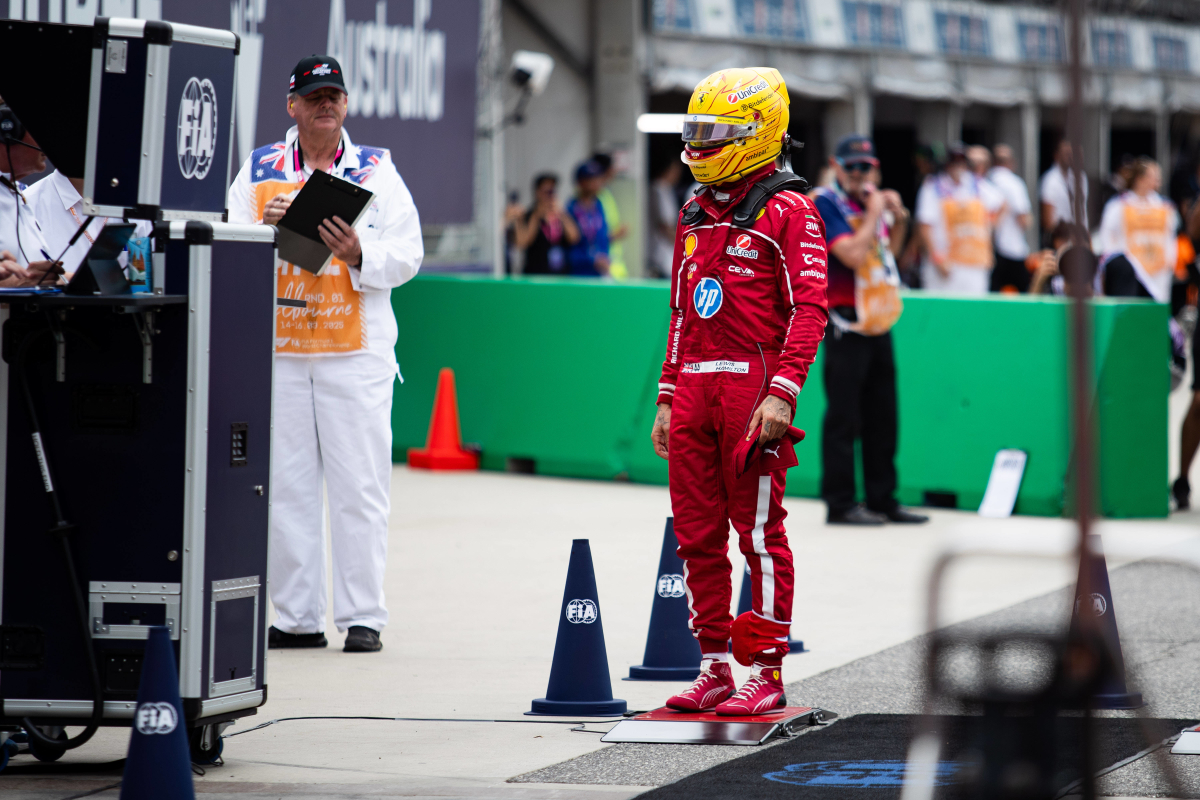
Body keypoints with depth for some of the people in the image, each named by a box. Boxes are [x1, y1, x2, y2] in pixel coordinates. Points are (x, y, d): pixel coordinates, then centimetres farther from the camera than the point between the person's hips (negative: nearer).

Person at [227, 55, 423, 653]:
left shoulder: (377, 171, 7)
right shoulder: (257, 170, 10)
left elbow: (406, 256, 0)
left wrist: (358, 253, -18)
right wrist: (263, 230, -14)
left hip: (357, 352, -2)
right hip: (278, 350, 2)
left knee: (359, 486, -4)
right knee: (286, 485, 3)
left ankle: (362, 615, 0)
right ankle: (298, 617, 8)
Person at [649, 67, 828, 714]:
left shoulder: (787, 212, -5)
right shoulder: (695, 217, 18)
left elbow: (809, 309, -11)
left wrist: (782, 393, -19)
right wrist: (668, 399, 18)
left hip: (753, 383, -7)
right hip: (694, 388, 7)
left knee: (759, 532, -5)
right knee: (697, 534, 7)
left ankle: (767, 673, -1)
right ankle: (714, 668, 14)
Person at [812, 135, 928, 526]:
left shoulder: (869, 202, 15)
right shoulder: (825, 204, -10)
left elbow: (889, 251, 27)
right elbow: (852, 254, -22)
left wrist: (899, 219, 12)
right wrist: (873, 214, -13)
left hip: (878, 324, 9)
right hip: (845, 324, -9)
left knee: (882, 417, 11)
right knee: (843, 417, -7)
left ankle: (883, 500, 18)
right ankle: (840, 504, -5)